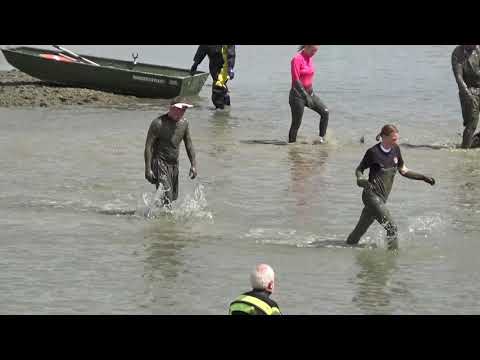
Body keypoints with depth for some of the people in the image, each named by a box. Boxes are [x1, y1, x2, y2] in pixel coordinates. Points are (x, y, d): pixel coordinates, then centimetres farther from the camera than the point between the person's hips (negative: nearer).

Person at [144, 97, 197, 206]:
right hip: (160, 163, -7)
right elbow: (148, 146, -13)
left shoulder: (184, 123, 4)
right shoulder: (158, 123, -14)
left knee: (173, 198, 9)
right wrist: (148, 169, -18)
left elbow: (189, 145, 14)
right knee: (166, 197, -18)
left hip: (174, 164, 7)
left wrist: (193, 165, 7)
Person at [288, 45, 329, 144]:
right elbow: (296, 80, -20)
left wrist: (311, 93, 18)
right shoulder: (297, 59, -16)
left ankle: (321, 138, 3)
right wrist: (306, 95, -21)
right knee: (296, 123, -3)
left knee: (325, 112, -2)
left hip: (309, 92, 8)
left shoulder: (310, 58, 8)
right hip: (298, 94, -8)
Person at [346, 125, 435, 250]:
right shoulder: (373, 152, -12)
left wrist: (424, 178, 14)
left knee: (361, 229, 14)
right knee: (391, 227, -15)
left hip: (382, 197, 6)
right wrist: (360, 179, -23)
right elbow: (359, 169, -1)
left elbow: (403, 171, 18)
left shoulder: (395, 150, 7)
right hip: (372, 195, -6)